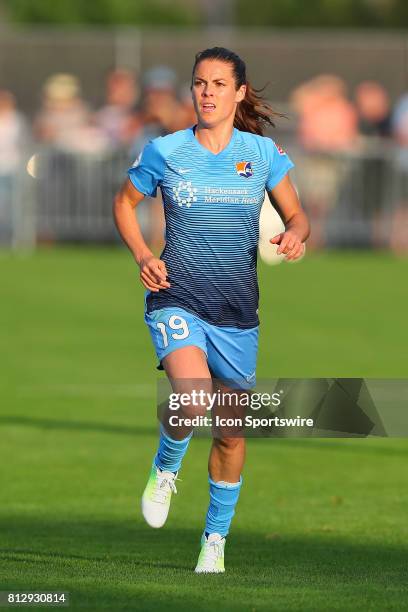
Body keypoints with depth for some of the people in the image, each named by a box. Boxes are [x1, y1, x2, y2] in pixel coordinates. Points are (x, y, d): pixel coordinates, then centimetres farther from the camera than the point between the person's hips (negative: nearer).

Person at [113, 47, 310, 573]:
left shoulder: (262, 153, 1)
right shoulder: (165, 151, -2)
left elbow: (297, 215, 10)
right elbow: (124, 202, 13)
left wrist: (295, 235, -14)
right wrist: (142, 256, -3)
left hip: (237, 312, 2)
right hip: (176, 299, -2)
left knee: (231, 432, 7)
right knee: (193, 400, -28)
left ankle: (215, 538, 27)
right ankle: (165, 469, 5)